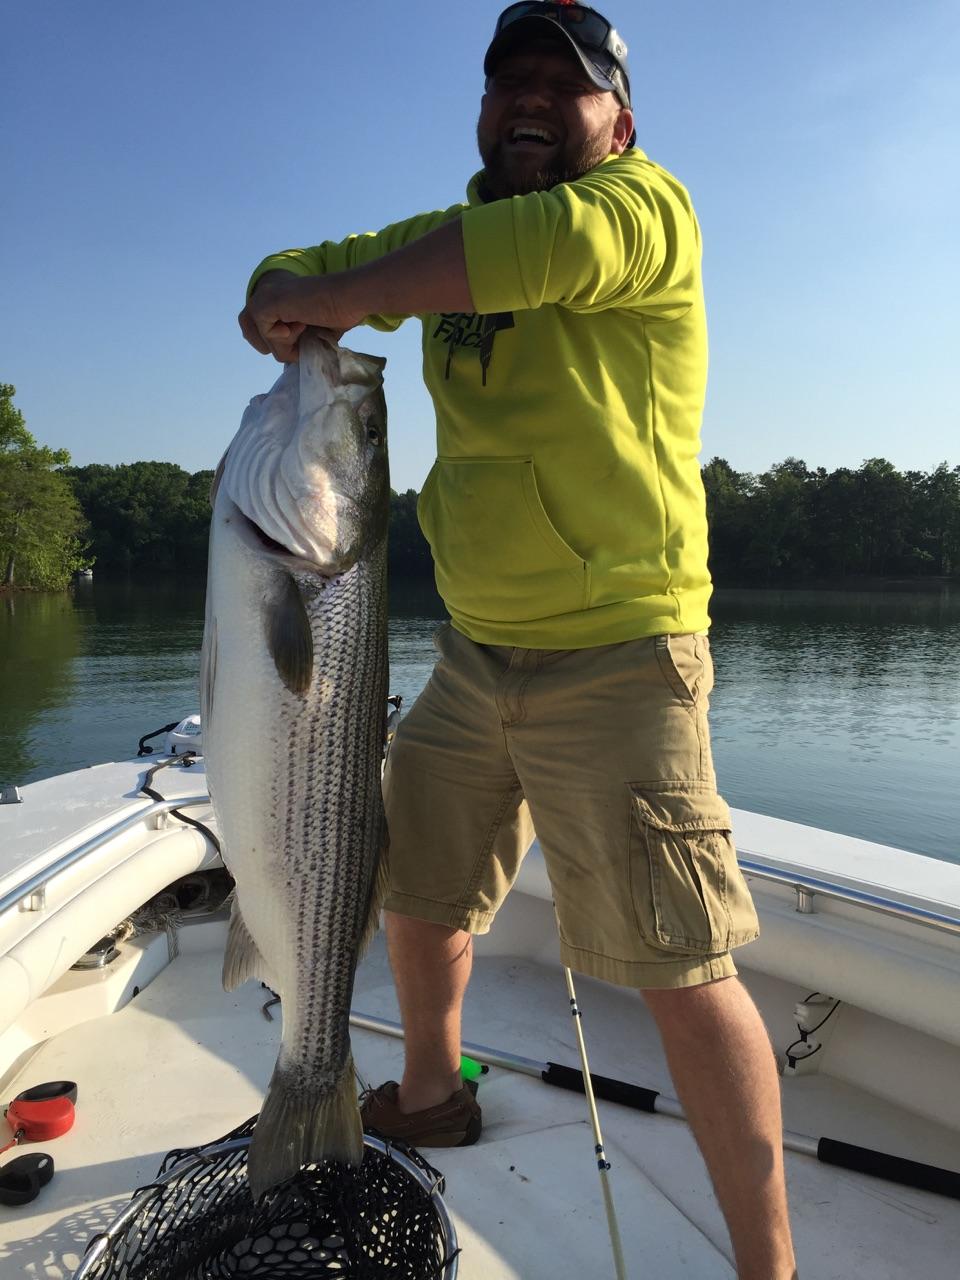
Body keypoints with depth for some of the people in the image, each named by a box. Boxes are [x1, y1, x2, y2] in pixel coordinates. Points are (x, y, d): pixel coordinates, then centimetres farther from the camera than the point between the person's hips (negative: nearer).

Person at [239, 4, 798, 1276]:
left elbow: (528, 247, -28)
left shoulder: (646, 205, -6)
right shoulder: (449, 233, 15)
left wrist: (320, 302, -16)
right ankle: (429, 1096, 46)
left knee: (681, 967, -3)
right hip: (473, 650, 8)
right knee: (413, 888, 19)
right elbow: (301, 271, 21)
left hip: (618, 657, -7)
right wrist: (284, 295, -5)